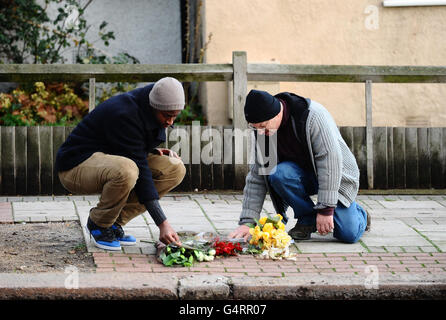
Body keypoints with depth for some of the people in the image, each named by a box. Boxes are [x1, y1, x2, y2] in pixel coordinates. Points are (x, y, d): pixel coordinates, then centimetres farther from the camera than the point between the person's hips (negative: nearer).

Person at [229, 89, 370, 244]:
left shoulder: (313, 115, -28)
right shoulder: (262, 132, -10)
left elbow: (330, 160, -29)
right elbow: (256, 177, -6)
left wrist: (326, 209, -31)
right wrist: (247, 222, -14)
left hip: (336, 176, -4)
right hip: (303, 176, 4)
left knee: (348, 235, -20)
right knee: (277, 174, -30)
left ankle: (358, 213, 17)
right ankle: (307, 219, -7)